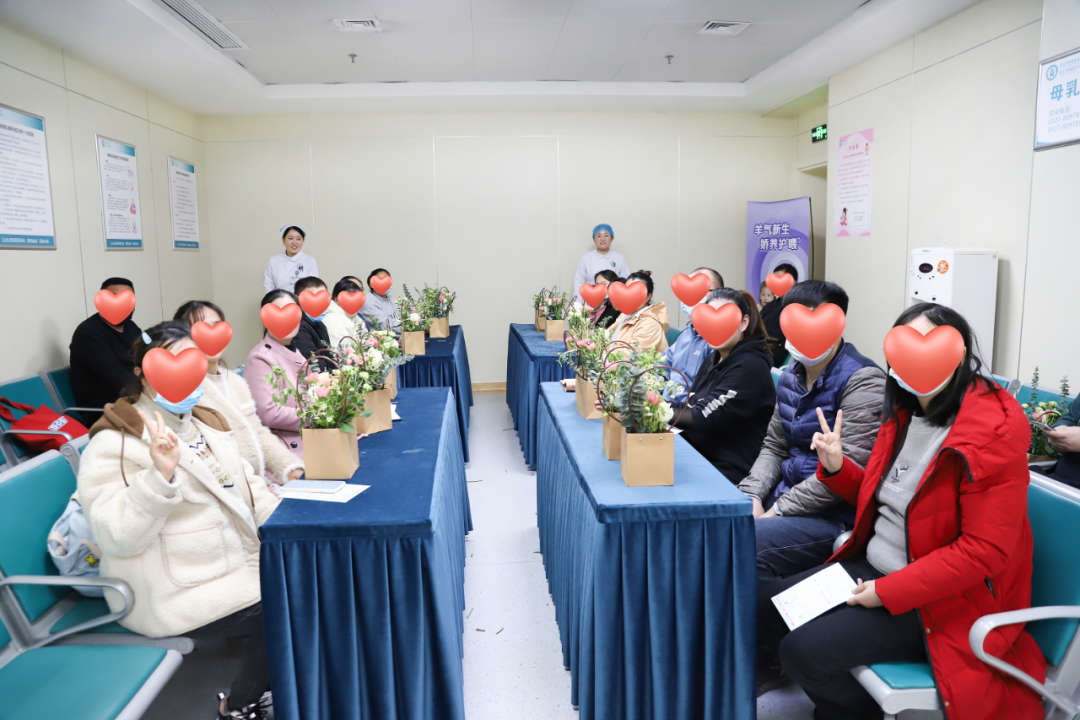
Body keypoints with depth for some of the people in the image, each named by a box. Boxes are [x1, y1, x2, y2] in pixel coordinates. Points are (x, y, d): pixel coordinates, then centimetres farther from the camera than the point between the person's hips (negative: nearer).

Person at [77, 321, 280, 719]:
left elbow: (248, 485, 16)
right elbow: (116, 537, -21)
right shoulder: (115, 444, -13)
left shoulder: (204, 421, 12)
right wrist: (161, 475, -34)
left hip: (240, 563, 8)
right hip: (178, 595, -8)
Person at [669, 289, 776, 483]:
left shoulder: (750, 367, -14)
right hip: (697, 459, 8)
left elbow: (704, 419, -21)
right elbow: (690, 408, 9)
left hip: (730, 472, -8)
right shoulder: (712, 360, 13)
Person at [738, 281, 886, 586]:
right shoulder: (790, 376, 12)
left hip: (833, 516, -8)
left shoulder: (862, 381, -14)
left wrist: (779, 510, -17)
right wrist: (751, 495, -2)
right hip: (783, 499, 8)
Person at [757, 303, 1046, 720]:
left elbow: (985, 551, -23)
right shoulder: (904, 415, 5)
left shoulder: (993, 433, -21)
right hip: (873, 567, 8)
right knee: (767, 607, 6)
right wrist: (837, 468, -4)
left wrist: (888, 592, -22)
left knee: (804, 648, -18)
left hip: (944, 602, -8)